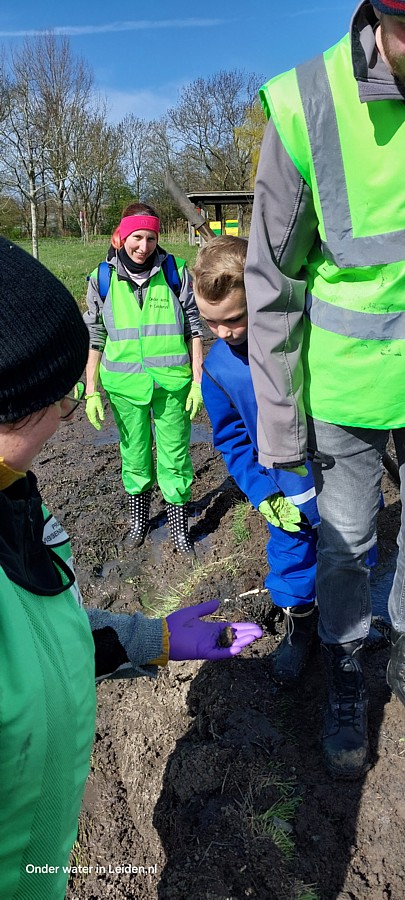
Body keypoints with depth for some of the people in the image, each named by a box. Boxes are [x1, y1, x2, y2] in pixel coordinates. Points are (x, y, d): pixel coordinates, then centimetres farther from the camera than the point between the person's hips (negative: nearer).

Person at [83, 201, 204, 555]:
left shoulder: (176, 272, -1)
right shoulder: (103, 279, 2)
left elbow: (194, 329, 3)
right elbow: (95, 338, 6)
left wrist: (198, 381, -1)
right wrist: (91, 391, 4)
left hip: (172, 383, -1)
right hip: (124, 385, 1)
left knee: (175, 457, 5)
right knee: (134, 456, 14)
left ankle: (179, 526, 23)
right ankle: (139, 518, 35)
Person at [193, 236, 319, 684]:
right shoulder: (218, 367, -13)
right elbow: (232, 441, -1)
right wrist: (264, 495, -9)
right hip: (292, 497, 1)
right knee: (292, 554, 14)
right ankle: (298, 622, 42)